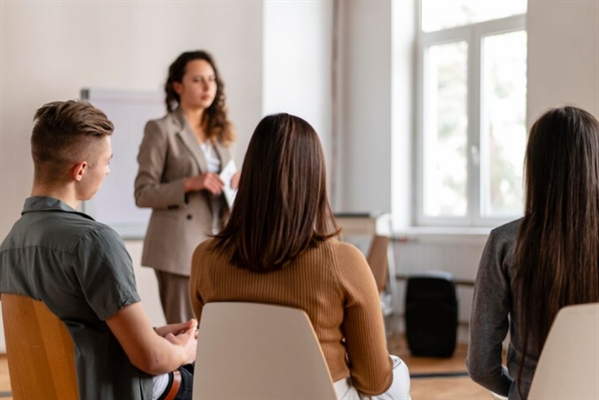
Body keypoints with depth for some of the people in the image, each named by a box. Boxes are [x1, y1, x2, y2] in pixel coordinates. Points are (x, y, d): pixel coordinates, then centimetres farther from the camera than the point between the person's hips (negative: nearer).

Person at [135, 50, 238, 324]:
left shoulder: (219, 131, 15)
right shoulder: (161, 129, -4)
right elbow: (143, 194, -8)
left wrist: (237, 183, 0)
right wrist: (189, 184, -20)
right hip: (179, 246, -6)